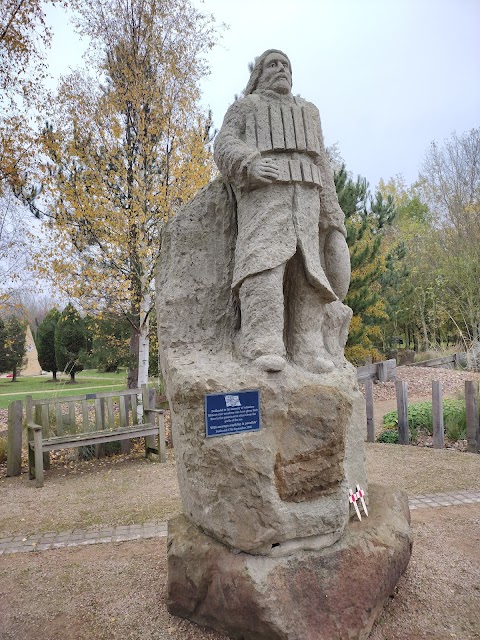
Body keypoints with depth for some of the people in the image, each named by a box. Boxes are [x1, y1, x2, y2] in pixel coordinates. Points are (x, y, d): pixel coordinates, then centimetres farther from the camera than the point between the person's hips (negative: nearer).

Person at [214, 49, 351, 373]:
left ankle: (306, 345, -15)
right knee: (265, 257, -24)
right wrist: (249, 164, -18)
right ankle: (264, 346, -32)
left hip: (305, 192, 4)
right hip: (262, 189, -4)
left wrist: (330, 211, 10)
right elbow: (225, 145, 5)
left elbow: (321, 164, 24)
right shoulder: (244, 107, 24)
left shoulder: (308, 111, 33)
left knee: (307, 264, -12)